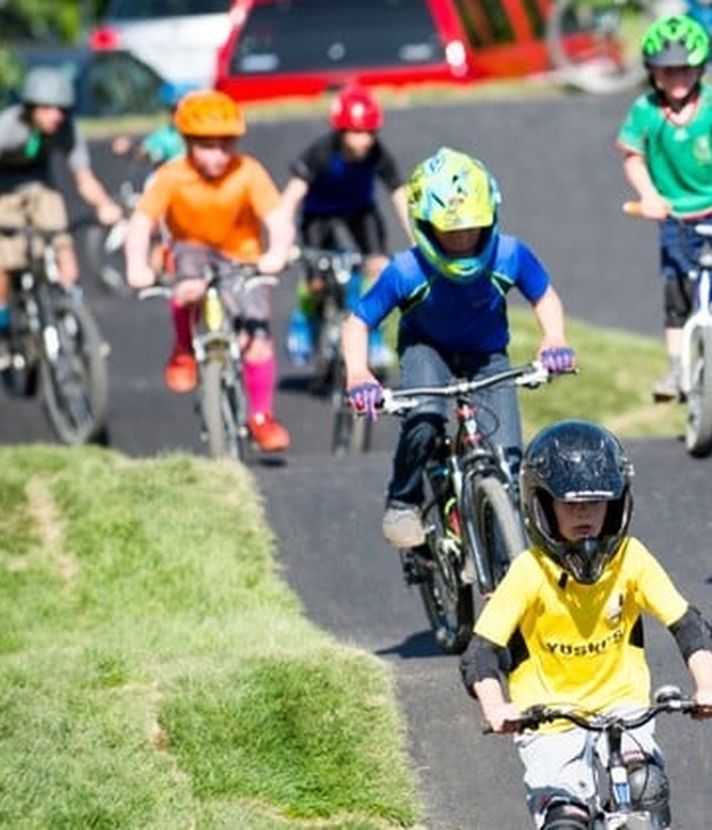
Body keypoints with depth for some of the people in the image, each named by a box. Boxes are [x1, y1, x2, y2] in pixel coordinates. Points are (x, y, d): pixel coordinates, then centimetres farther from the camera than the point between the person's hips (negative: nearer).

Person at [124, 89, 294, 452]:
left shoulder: (248, 173, -19)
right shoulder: (172, 177, -18)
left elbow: (278, 219, -28)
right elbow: (141, 221, -23)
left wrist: (277, 253, -48)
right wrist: (137, 266, -40)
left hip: (242, 257, 1)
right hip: (193, 249, -1)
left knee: (256, 336, -13)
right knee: (189, 279, -37)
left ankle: (262, 415, 6)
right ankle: (183, 352, -10)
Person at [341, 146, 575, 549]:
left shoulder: (509, 256, -25)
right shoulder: (407, 272, -29)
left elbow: (546, 297, -5)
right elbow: (358, 323, -19)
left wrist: (554, 341, -25)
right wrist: (358, 375, -37)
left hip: (487, 357, 2)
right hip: (427, 350, -2)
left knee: (507, 458, -13)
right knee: (425, 420, -34)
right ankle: (403, 503, -9)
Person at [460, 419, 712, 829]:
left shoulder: (631, 559, -10)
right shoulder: (529, 572, -16)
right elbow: (481, 652, -20)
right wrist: (495, 708, -40)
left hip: (622, 703, 1)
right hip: (548, 716, -1)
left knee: (646, 787, -26)